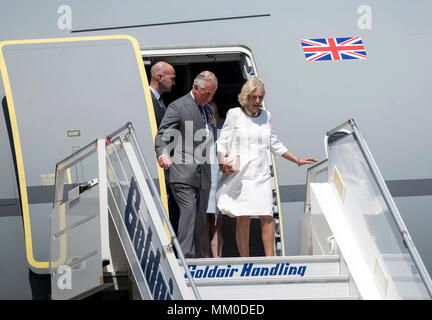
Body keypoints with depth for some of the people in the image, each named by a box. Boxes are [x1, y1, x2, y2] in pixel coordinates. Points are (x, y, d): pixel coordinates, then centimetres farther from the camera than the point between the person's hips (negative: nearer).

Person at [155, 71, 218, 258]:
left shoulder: (208, 110, 21)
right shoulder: (177, 107, -3)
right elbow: (162, 135, -10)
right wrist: (163, 155, -30)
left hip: (203, 176, 7)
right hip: (184, 174, -7)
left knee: (200, 218, 8)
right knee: (188, 213, -18)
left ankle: (198, 259, 12)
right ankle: (185, 258, -22)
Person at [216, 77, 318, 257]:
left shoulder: (265, 116, 13)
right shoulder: (234, 115, 1)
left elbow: (274, 144, 23)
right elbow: (222, 143, 3)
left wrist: (297, 160, 22)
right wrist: (223, 164, -13)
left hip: (261, 176, 3)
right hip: (240, 176, -3)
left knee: (267, 217, -9)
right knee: (243, 219, -5)